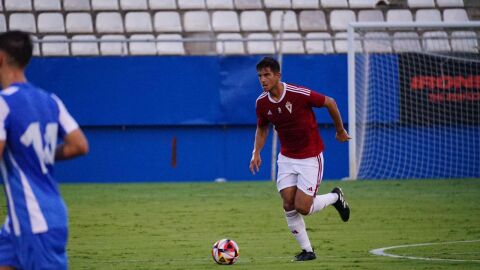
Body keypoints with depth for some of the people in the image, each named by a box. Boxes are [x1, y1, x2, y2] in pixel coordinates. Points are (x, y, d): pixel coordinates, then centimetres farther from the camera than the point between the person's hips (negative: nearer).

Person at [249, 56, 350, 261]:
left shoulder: (299, 94, -23)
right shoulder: (262, 103, -6)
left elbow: (330, 103, -8)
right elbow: (262, 128, 14)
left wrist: (340, 131, 4)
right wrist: (256, 153, -1)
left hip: (310, 156, -5)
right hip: (287, 158, 5)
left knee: (302, 207, -11)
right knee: (288, 205, -6)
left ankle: (335, 197, 19)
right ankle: (307, 250, 9)